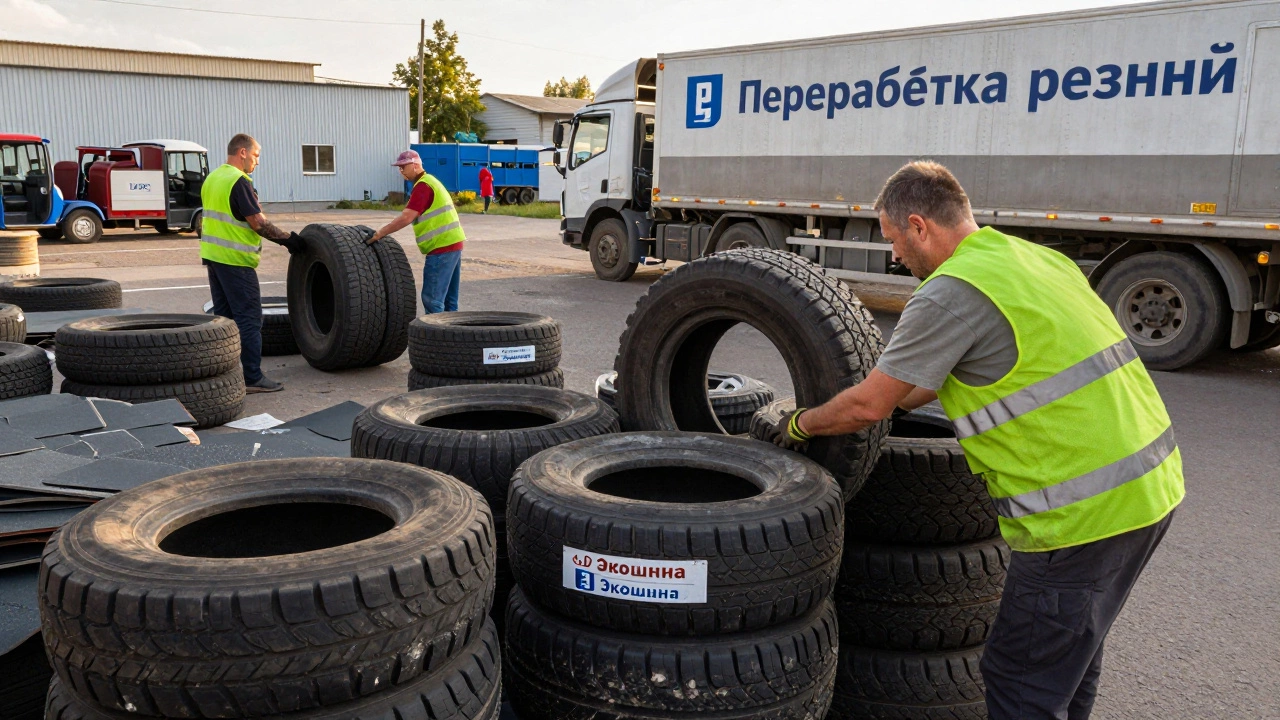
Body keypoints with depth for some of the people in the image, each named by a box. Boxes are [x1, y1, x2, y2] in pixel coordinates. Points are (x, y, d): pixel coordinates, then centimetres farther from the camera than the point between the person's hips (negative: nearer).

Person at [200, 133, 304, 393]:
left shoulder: (212, 179, 15)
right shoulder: (239, 182, -15)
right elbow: (258, 222, -19)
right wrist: (287, 239, -10)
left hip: (212, 255, 10)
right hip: (235, 260, -9)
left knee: (223, 314, 13)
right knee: (249, 318, -6)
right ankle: (252, 378, -5)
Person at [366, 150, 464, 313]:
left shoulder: (423, 186, -11)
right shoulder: (430, 181, 20)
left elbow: (407, 217, -19)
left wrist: (380, 233, -16)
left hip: (442, 246, -10)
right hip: (454, 244, 10)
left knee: (432, 298, -8)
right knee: (449, 298, 13)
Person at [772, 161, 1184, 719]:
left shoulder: (952, 291, -16)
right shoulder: (1034, 257, 13)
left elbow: (866, 407, -12)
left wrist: (797, 425, 6)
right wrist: (899, 398, 29)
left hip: (1085, 510, -9)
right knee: (1071, 650, 26)